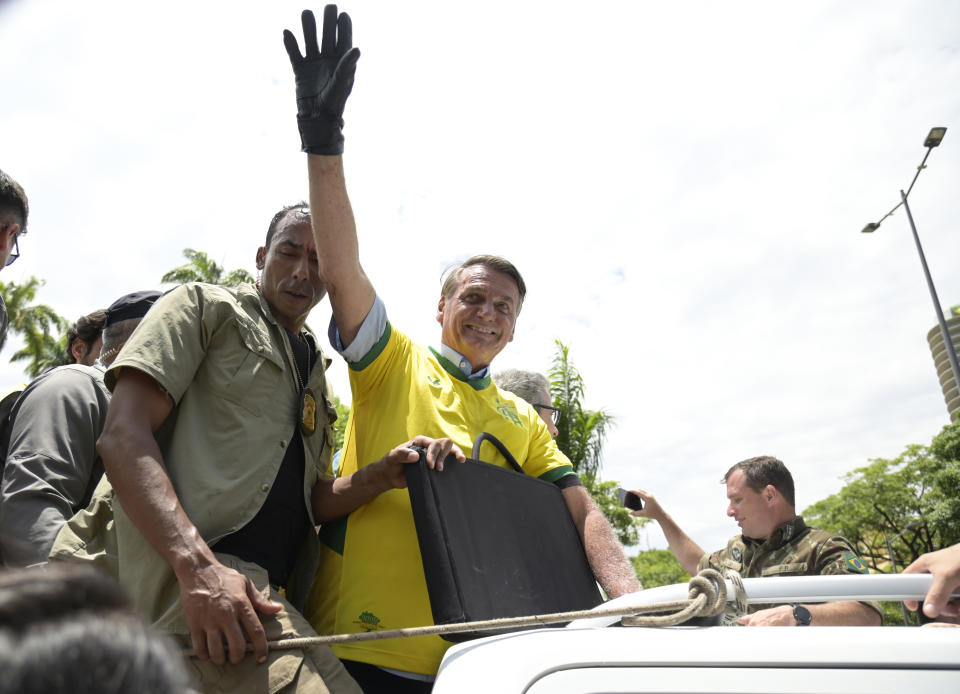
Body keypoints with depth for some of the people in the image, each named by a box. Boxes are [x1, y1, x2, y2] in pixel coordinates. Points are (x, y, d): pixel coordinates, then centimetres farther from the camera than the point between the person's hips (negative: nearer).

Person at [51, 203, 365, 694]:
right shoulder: (206, 306, 7)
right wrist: (197, 566, -21)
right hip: (178, 578, -7)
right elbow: (122, 437, -7)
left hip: (263, 588, 8)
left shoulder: (316, 367, 26)